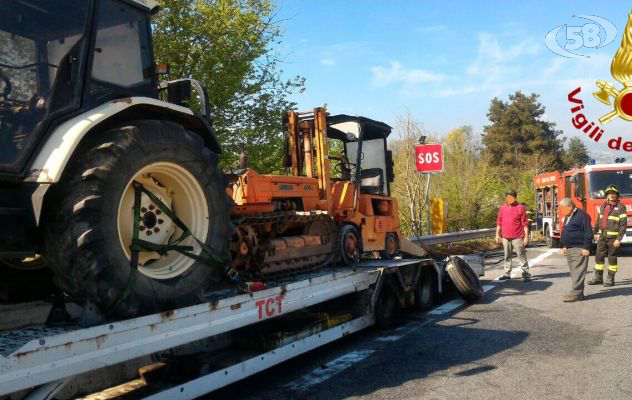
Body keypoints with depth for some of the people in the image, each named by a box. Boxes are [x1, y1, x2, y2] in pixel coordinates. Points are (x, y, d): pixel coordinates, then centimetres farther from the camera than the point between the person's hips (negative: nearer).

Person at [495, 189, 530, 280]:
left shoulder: (520, 208, -3)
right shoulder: (502, 208, 8)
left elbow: (525, 223, -4)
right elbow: (499, 222, 13)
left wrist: (526, 236, -8)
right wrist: (497, 234, 8)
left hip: (518, 237, -4)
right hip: (506, 237, 4)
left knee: (521, 255, -1)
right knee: (507, 256, 10)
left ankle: (526, 273, 4)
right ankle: (507, 274, 18)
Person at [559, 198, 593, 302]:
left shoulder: (582, 215, -11)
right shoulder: (567, 217, 17)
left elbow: (588, 233, -15)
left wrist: (586, 248, -18)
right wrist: (564, 246, 19)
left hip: (579, 249, -9)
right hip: (569, 249, 9)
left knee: (578, 272, -9)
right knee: (573, 272, 10)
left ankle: (576, 293, -9)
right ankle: (579, 292, 15)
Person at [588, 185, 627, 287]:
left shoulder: (621, 207, -7)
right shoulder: (603, 206, 11)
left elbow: (623, 225, -11)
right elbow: (599, 220, 20)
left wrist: (619, 239, -16)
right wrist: (596, 232, 17)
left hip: (613, 238, -5)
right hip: (602, 236, 5)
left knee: (612, 258, 2)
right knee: (599, 256, 7)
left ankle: (610, 279, 10)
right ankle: (598, 277, 16)